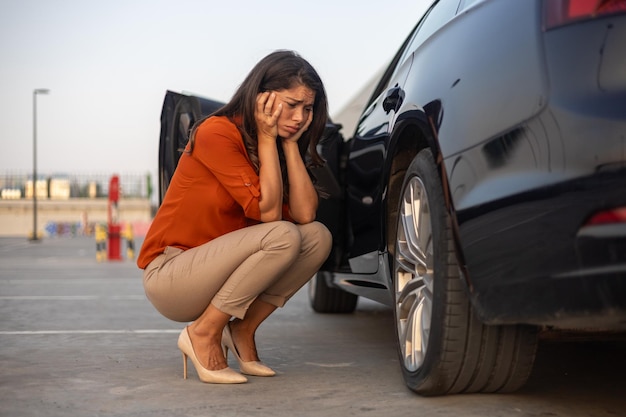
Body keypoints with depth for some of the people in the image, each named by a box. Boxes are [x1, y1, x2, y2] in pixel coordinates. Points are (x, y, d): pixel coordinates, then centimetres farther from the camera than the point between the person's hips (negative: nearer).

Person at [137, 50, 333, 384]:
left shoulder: (279, 142, 5)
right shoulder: (217, 132, -18)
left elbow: (304, 214, -10)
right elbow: (267, 211, -23)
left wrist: (290, 142, -10)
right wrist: (267, 138, -20)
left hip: (216, 274, 8)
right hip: (168, 276, -8)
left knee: (318, 237, -10)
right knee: (283, 236, -28)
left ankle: (242, 331, -2)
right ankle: (204, 333, -14)